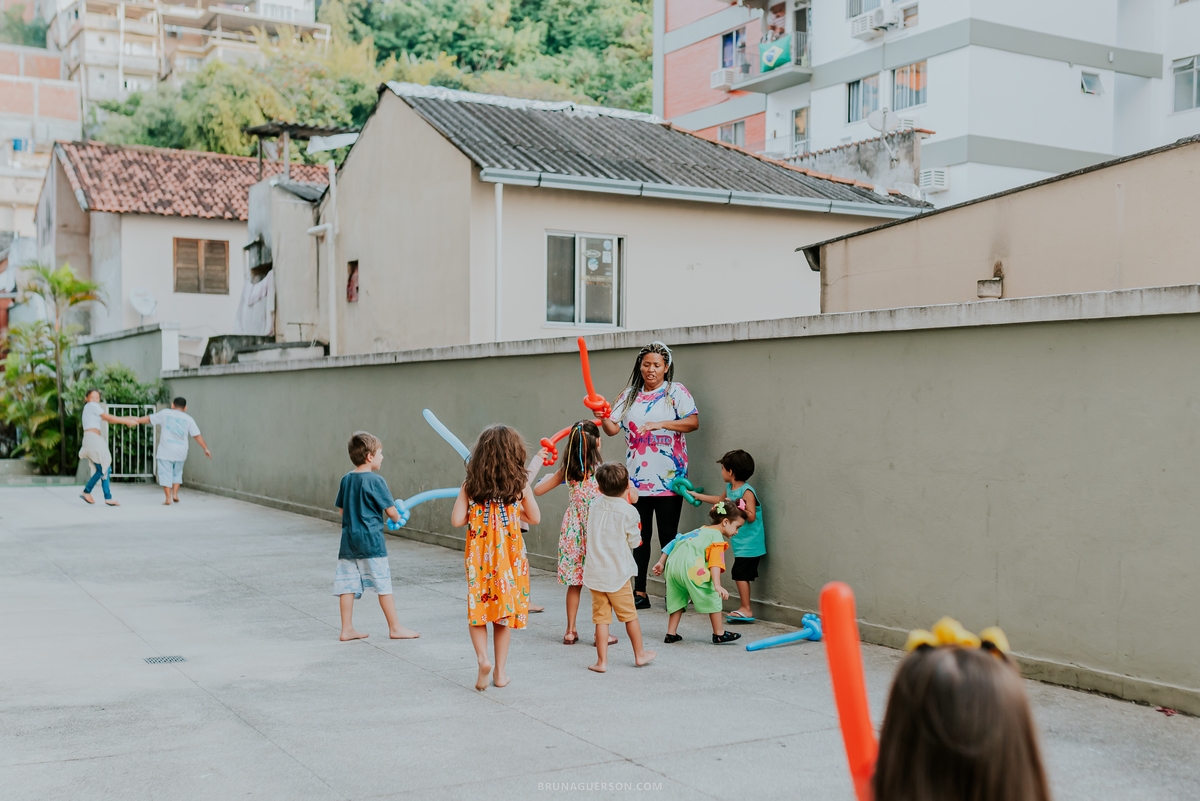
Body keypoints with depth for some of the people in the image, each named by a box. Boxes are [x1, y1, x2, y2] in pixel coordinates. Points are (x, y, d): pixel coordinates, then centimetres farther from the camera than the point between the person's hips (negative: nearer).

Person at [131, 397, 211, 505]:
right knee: (177, 473, 19)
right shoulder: (188, 419, 5)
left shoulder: (165, 413, 3)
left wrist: (136, 420, 24)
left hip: (166, 451, -2)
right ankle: (175, 494, 9)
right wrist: (205, 448, 5)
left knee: (166, 473, 1)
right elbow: (197, 435, 1)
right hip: (181, 452, 2)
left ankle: (168, 498, -3)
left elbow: (149, 418, 11)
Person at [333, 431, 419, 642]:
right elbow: (391, 510, -11)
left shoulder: (346, 480, 7)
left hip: (349, 539, 7)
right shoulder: (375, 481, -12)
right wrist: (397, 518, 10)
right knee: (383, 585, 1)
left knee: (347, 585, 8)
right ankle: (395, 628, 8)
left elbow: (341, 510, 15)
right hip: (371, 540, -6)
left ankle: (347, 629, 12)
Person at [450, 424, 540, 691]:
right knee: (504, 610, 12)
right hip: (509, 555, 0)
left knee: (477, 609, 12)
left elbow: (457, 520, -7)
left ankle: (482, 657, -11)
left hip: (479, 556, 0)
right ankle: (500, 671, 16)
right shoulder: (521, 484, -4)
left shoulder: (470, 486, -4)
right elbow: (535, 519, 4)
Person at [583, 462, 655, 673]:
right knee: (629, 615, 13)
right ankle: (639, 654, 27)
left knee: (601, 617, 6)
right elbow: (634, 541, -4)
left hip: (594, 572, 3)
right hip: (617, 573, -3)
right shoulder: (629, 512, -13)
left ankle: (602, 661, 8)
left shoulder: (595, 505, 0)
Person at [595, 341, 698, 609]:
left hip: (668, 477, -4)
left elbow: (693, 422, -11)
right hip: (637, 478, 4)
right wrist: (602, 417, -13)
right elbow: (613, 428, 8)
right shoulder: (629, 395, 13)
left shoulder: (676, 392, 1)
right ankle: (640, 593, 15)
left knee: (668, 537, -2)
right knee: (639, 537, 8)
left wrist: (660, 424, -21)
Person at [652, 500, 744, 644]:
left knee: (678, 599, 22)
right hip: (691, 568, -8)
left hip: (673, 565, 8)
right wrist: (717, 585, -20)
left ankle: (671, 634, 24)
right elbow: (715, 562, -11)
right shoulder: (717, 536, 5)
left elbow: (674, 543, 30)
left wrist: (661, 563, 34)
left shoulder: (699, 531, 30)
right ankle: (719, 634, 12)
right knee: (712, 597, 5)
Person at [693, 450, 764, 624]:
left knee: (740, 572, -11)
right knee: (741, 574, 8)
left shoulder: (747, 492, -17)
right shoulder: (730, 488, 11)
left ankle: (746, 609, -6)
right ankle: (745, 609, 12)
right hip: (740, 542, 9)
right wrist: (697, 495, 38)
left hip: (749, 543, -9)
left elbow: (751, 517, -21)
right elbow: (720, 499, 32)